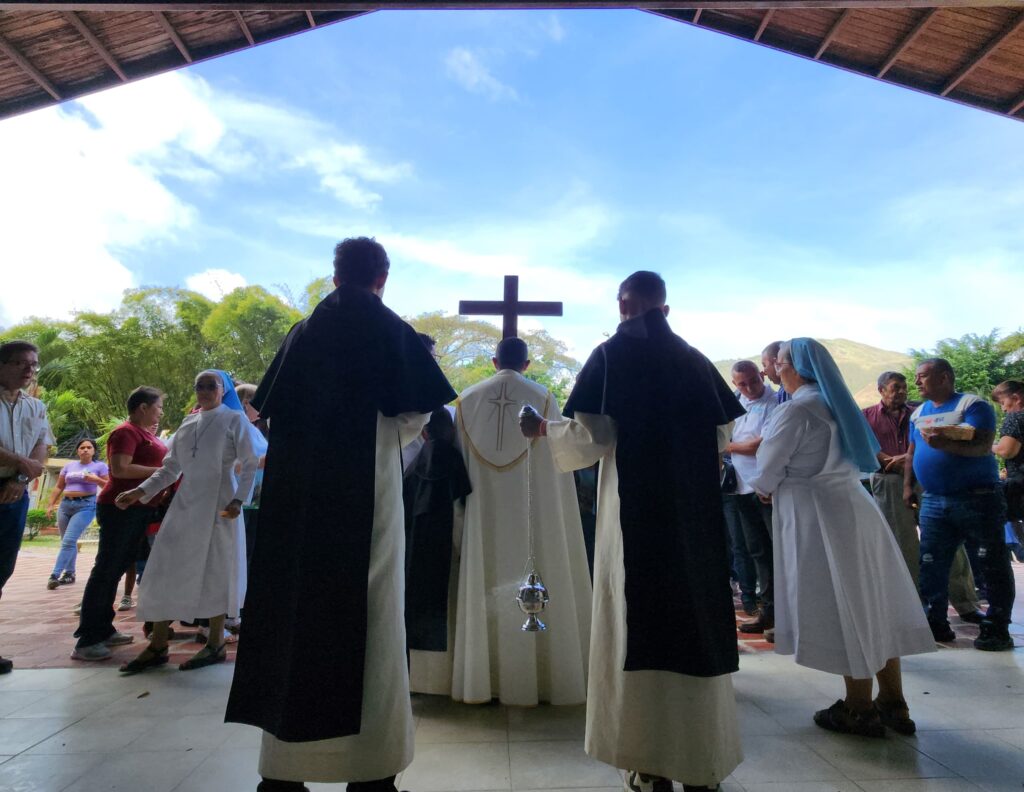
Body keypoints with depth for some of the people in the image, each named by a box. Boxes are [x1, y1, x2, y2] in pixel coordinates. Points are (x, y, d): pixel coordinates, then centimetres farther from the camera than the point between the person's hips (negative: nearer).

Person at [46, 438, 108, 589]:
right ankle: (69, 573, 21)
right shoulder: (69, 466, 13)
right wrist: (51, 505, 10)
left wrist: (96, 480, -15)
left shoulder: (100, 466, 1)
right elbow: (58, 487, 16)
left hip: (86, 505, -5)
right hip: (65, 504, 5)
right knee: (68, 541, 11)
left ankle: (55, 575, -14)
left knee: (68, 541, -14)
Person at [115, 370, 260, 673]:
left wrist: (239, 500, -20)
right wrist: (141, 491, 4)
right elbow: (171, 467, 17)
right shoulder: (187, 423, 16)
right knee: (165, 570, 4)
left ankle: (215, 644, 13)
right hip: (185, 503, 6)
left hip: (218, 504, -6)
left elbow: (250, 464, -8)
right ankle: (157, 646, 15)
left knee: (214, 573, 1)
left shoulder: (235, 420, -1)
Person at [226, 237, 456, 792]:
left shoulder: (303, 331, 12)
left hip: (296, 491, 4)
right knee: (367, 617, 2)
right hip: (366, 490, -4)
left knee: (295, 609, 10)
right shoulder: (392, 330, 1)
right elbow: (415, 414, -5)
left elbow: (271, 413, 12)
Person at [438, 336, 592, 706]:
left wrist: (467, 502, 16)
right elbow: (556, 466, 0)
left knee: (485, 587, 8)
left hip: (483, 514, 2)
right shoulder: (543, 399, -1)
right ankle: (533, 678, 12)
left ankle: (483, 678, 16)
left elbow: (459, 461, 7)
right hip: (531, 512, -2)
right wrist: (553, 518, 9)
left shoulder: (468, 399, 5)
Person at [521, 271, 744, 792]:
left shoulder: (612, 355, -3)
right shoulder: (694, 360, 9)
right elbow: (722, 436, 11)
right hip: (695, 510, 4)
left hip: (635, 509, -3)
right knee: (696, 616, 12)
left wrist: (545, 430, 8)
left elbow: (592, 438, -9)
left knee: (642, 622, 5)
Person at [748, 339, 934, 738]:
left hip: (819, 516, -9)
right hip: (853, 505, 9)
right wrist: (783, 485, 20)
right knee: (872, 605, 14)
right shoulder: (834, 404, 13)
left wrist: (767, 488, 11)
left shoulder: (796, 409, -15)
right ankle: (893, 704, 26)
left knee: (841, 611, 3)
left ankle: (861, 710, 17)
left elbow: (768, 472, -10)